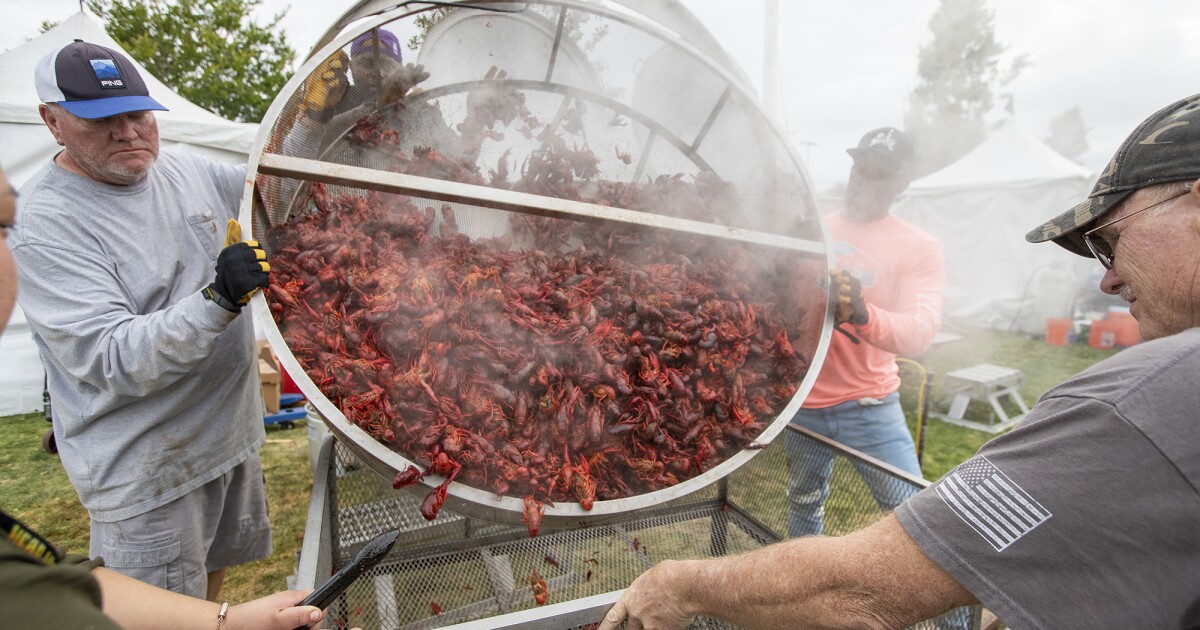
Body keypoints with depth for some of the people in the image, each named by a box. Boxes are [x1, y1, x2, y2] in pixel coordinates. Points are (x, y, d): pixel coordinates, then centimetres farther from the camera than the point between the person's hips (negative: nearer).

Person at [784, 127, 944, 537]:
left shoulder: (920, 248, -4)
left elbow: (921, 330, -19)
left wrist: (863, 315, -40)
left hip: (869, 405, -2)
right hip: (801, 401, 3)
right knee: (804, 502, 18)